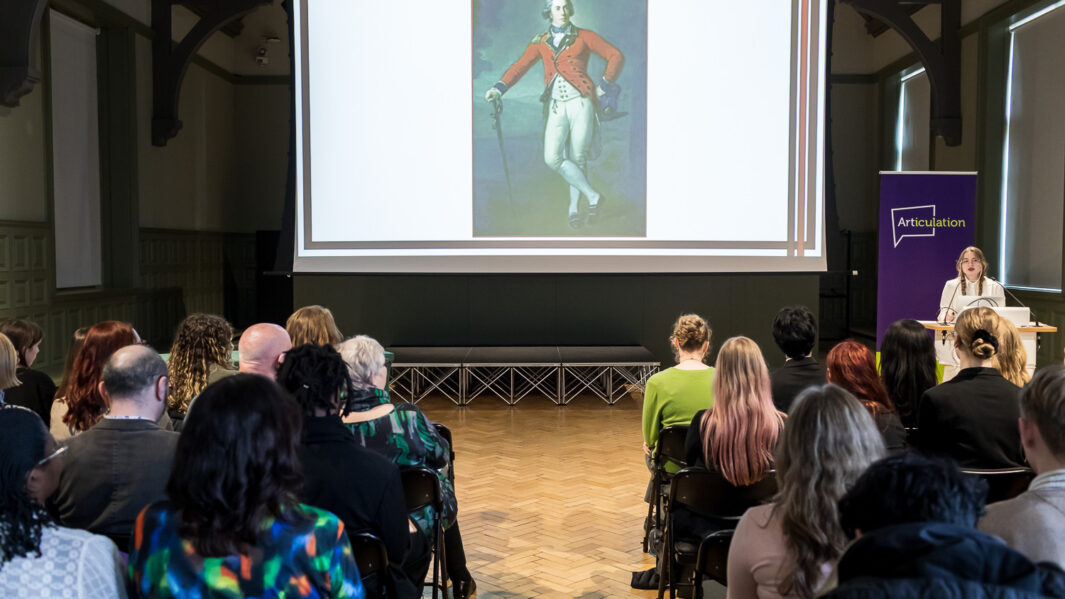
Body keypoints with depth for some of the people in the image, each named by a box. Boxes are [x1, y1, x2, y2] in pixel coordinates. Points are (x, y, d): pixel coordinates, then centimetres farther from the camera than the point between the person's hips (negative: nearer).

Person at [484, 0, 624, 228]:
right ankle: (593, 197, 0)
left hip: (580, 102, -2)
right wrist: (499, 88, -9)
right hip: (556, 106, 2)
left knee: (577, 158, -2)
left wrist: (604, 85, 2)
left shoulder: (584, 37, 7)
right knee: (553, 158, -12)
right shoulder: (540, 42, 13)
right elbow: (520, 66, 5)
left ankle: (574, 209, 12)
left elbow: (616, 56, 8)